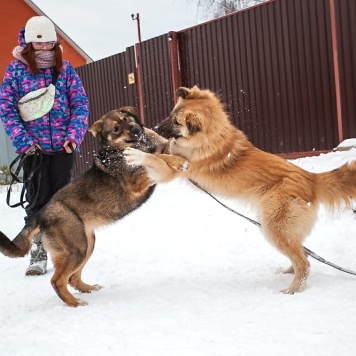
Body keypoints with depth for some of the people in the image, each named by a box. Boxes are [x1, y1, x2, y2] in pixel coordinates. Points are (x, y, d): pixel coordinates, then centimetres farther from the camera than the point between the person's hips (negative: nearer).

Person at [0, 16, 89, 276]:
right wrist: (23, 140, -14)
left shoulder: (65, 68, 3)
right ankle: (38, 255, 14)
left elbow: (80, 103, 2)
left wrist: (75, 135, -12)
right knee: (37, 203, 5)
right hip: (33, 148, -1)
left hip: (63, 147, 1)